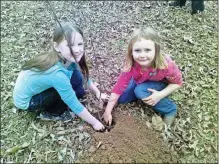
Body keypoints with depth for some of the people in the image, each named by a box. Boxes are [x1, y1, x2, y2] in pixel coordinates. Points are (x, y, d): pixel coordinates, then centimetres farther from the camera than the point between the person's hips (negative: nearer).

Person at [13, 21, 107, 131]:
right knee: (75, 79, -23)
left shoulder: (65, 59, -17)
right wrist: (94, 122, -15)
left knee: (77, 76, -9)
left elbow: (84, 75, 3)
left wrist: (98, 93, 8)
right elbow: (74, 105, -28)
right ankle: (50, 113, -2)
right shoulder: (57, 73, -38)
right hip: (25, 101, -6)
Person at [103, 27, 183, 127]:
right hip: (140, 82, 3)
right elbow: (119, 86, -25)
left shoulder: (166, 65, -36)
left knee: (140, 91, -32)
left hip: (160, 84, -2)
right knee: (121, 98, -10)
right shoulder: (131, 64, -30)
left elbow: (177, 83, -18)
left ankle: (170, 110, -9)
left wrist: (160, 95, -34)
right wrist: (108, 111, -22)